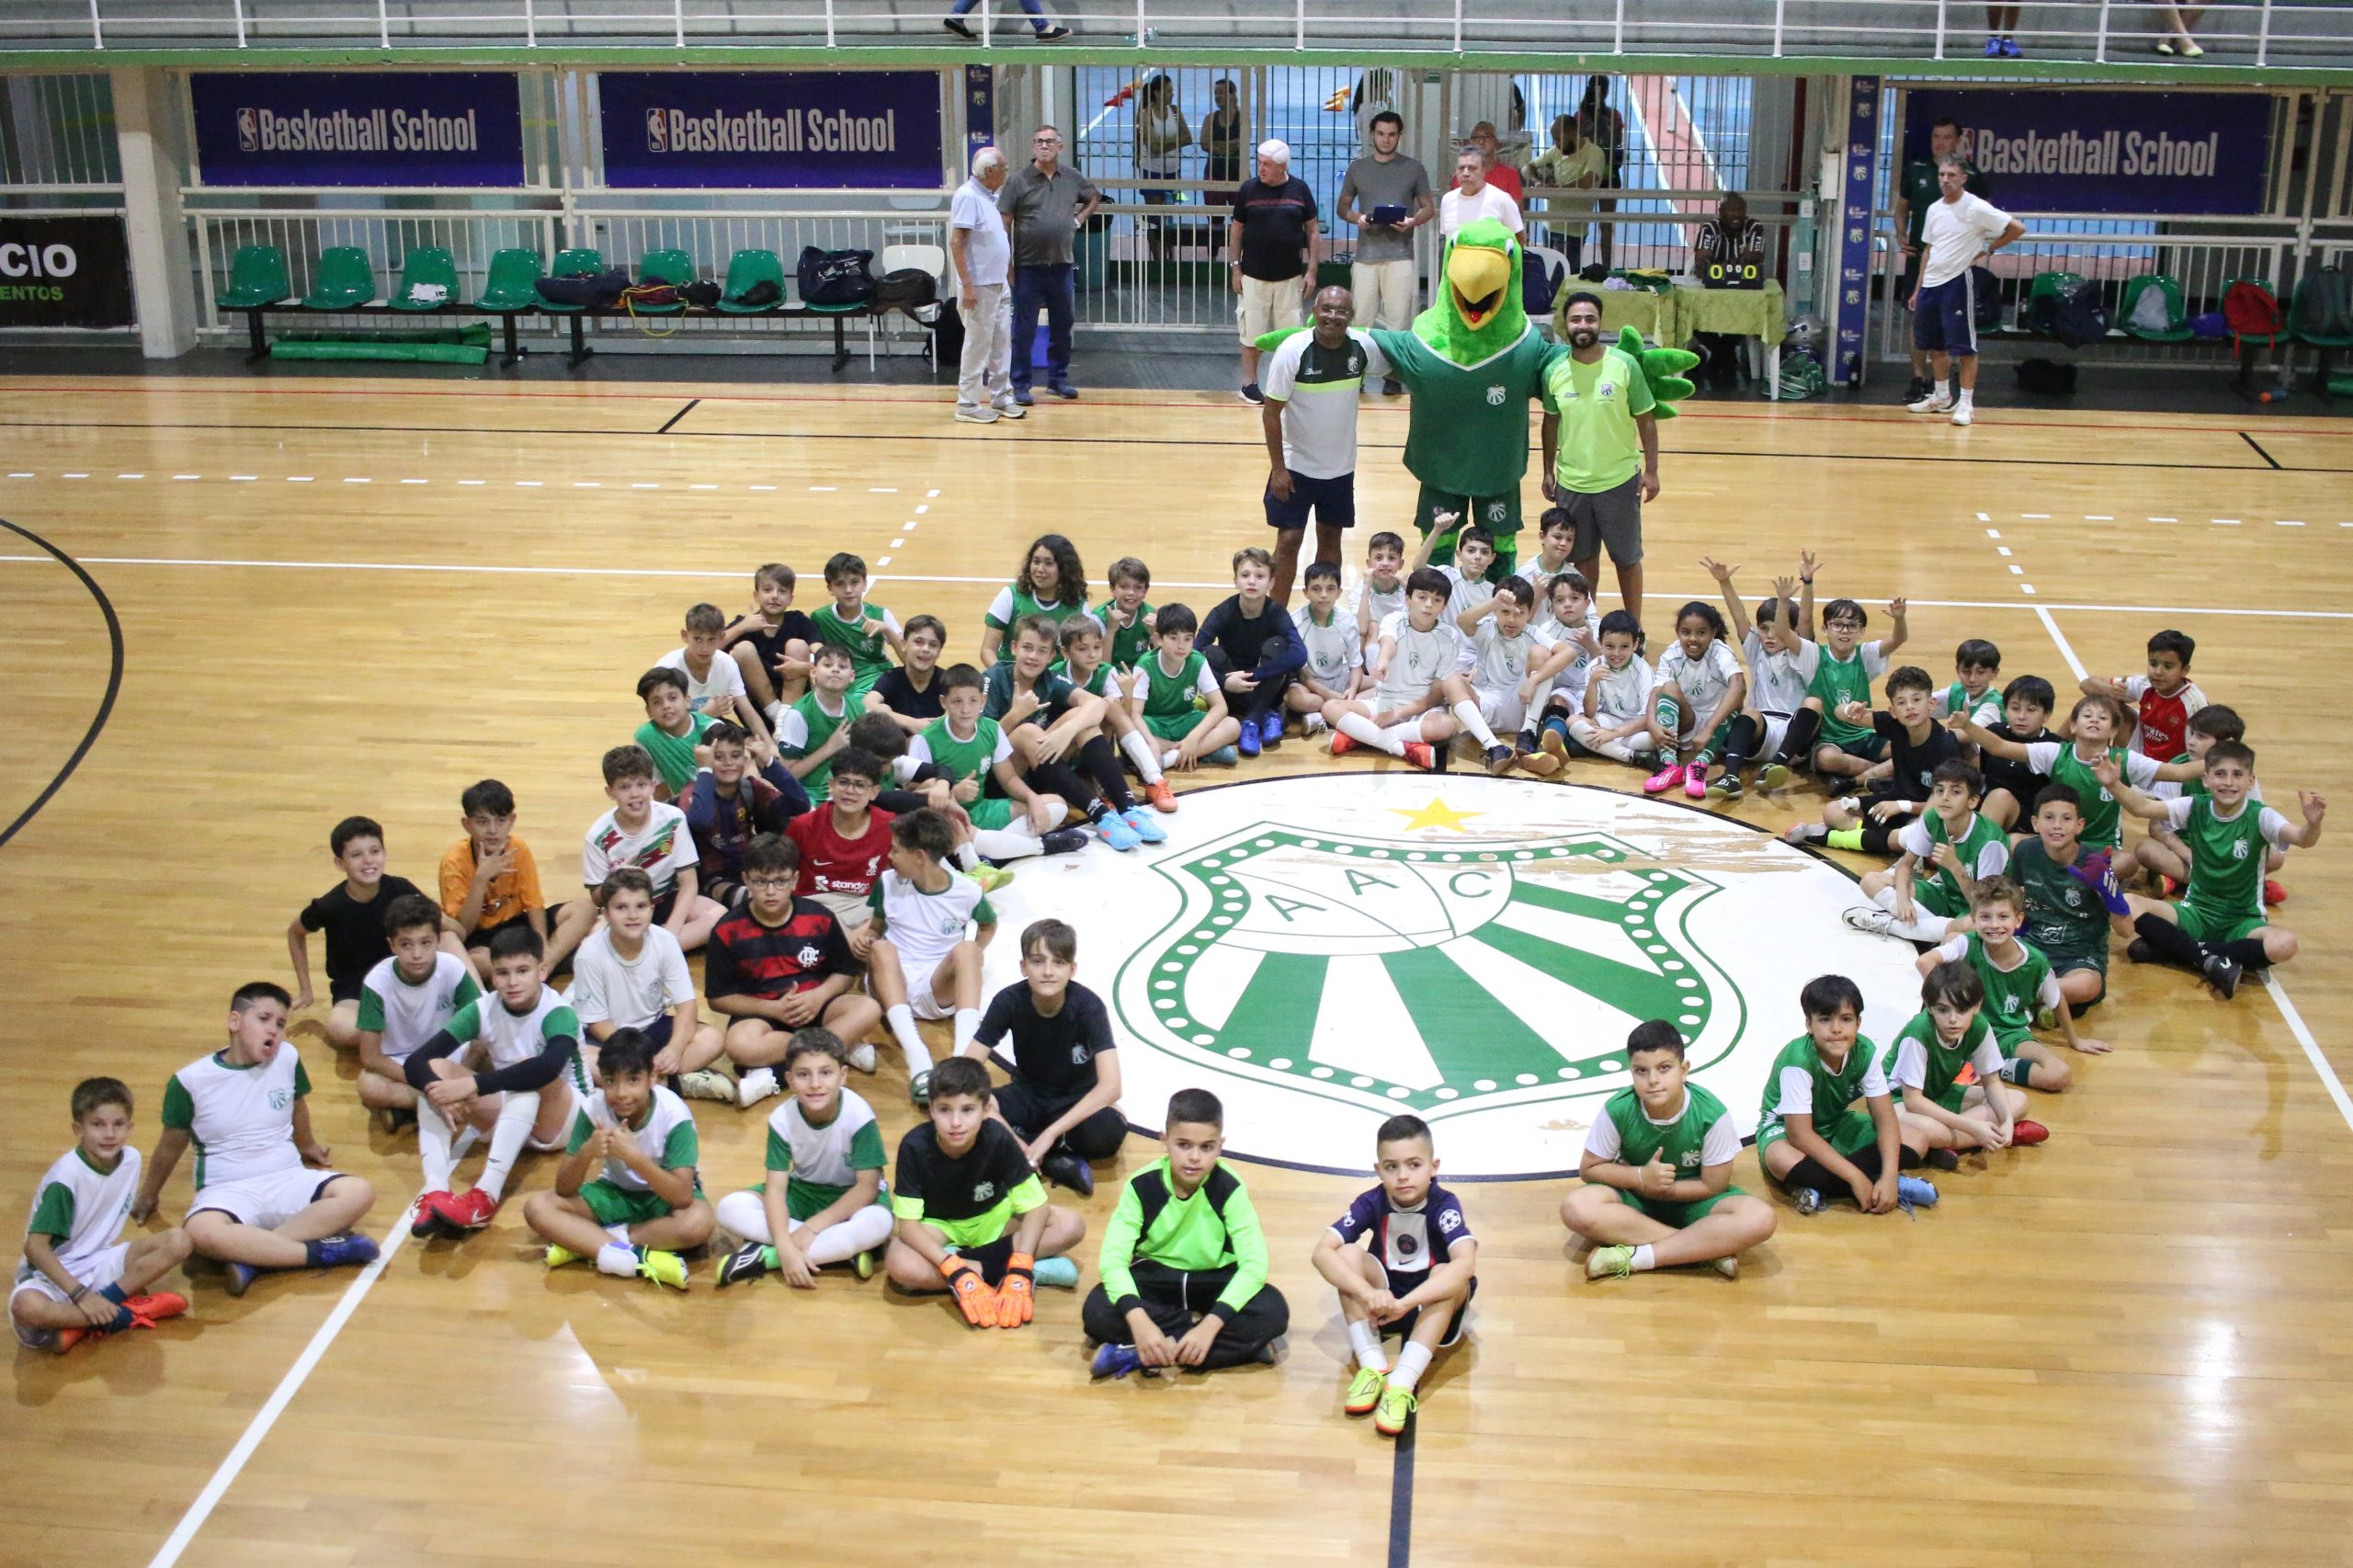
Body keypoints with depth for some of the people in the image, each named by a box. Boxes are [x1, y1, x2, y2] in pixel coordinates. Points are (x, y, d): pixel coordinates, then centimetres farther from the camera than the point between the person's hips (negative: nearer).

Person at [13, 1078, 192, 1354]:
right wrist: (80, 1294, -29)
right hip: (52, 1273, -6)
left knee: (178, 1241, -15)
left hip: (99, 1264, 6)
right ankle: (120, 1315, -19)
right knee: (27, 1308, -40)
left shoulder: (131, 1159, -3)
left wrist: (136, 1273, 2)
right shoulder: (66, 1175, -20)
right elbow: (35, 1246, -23)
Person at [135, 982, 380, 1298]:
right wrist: (147, 1197, 24)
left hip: (288, 1180, 3)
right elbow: (172, 1145, 11)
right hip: (227, 1191, -3)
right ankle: (322, 1252, -31)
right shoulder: (190, 1081, -6)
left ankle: (252, 1255, -29)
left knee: (359, 1192, -26)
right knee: (201, 1233, -39)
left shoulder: (287, 1058, 0)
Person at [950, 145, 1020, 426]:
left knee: (1001, 344, 13)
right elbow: (956, 242, -21)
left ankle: (1001, 397, 21)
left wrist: (1009, 274, 21)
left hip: (999, 284, 9)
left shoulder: (987, 197, 13)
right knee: (978, 346, -3)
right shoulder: (968, 196, -16)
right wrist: (967, 285, -24)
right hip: (980, 287, -9)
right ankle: (968, 405, 3)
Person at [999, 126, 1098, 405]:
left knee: (1062, 327, 12)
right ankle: (1021, 385, 7)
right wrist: (1007, 264, -12)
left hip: (1062, 266, 4)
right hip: (1029, 267, -4)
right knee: (1024, 330, 0)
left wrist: (1079, 219, 9)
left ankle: (1058, 379, 25)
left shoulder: (1072, 178, 6)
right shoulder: (1018, 180, -6)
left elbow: (1095, 197, 27)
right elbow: (1003, 222, -7)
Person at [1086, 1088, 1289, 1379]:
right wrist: (1139, 1321, -43)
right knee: (1096, 1312, -30)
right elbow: (1113, 1258, -26)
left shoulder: (1230, 1188, -21)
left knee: (1273, 1311, -30)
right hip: (1155, 1277, 1)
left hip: (1213, 1280, 0)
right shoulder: (1142, 1186, -20)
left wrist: (1210, 1325, -39)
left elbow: (1254, 1262, -27)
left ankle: (1140, 1354, -29)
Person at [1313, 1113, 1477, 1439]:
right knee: (1348, 1255, -22)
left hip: (1432, 1301, -2)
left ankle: (1402, 1383, -40)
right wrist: (1368, 1293, -43)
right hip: (1383, 1299, 2)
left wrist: (1404, 1303, -48)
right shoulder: (1371, 1203, -15)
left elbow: (1466, 1263, -39)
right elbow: (1322, 1251, -26)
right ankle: (1373, 1368, -28)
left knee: (1449, 1275, -33)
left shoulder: (1444, 1205, -22)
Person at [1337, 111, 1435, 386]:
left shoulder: (1413, 168, 6)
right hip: (1365, 256, 1)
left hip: (1400, 256, -1)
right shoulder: (1358, 168, 9)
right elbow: (1342, 207, 15)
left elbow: (1429, 208, 10)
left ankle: (1393, 375, 7)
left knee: (1397, 319, -1)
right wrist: (1356, 218, -7)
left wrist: (1413, 221, -12)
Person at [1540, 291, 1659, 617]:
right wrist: (1548, 471, 11)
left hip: (1619, 480, -2)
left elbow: (1646, 420, -4)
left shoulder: (1625, 365, -10)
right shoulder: (1554, 370, -3)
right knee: (1583, 558, 15)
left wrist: (1651, 470, -6)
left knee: (1627, 558, 9)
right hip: (1571, 483, 2)